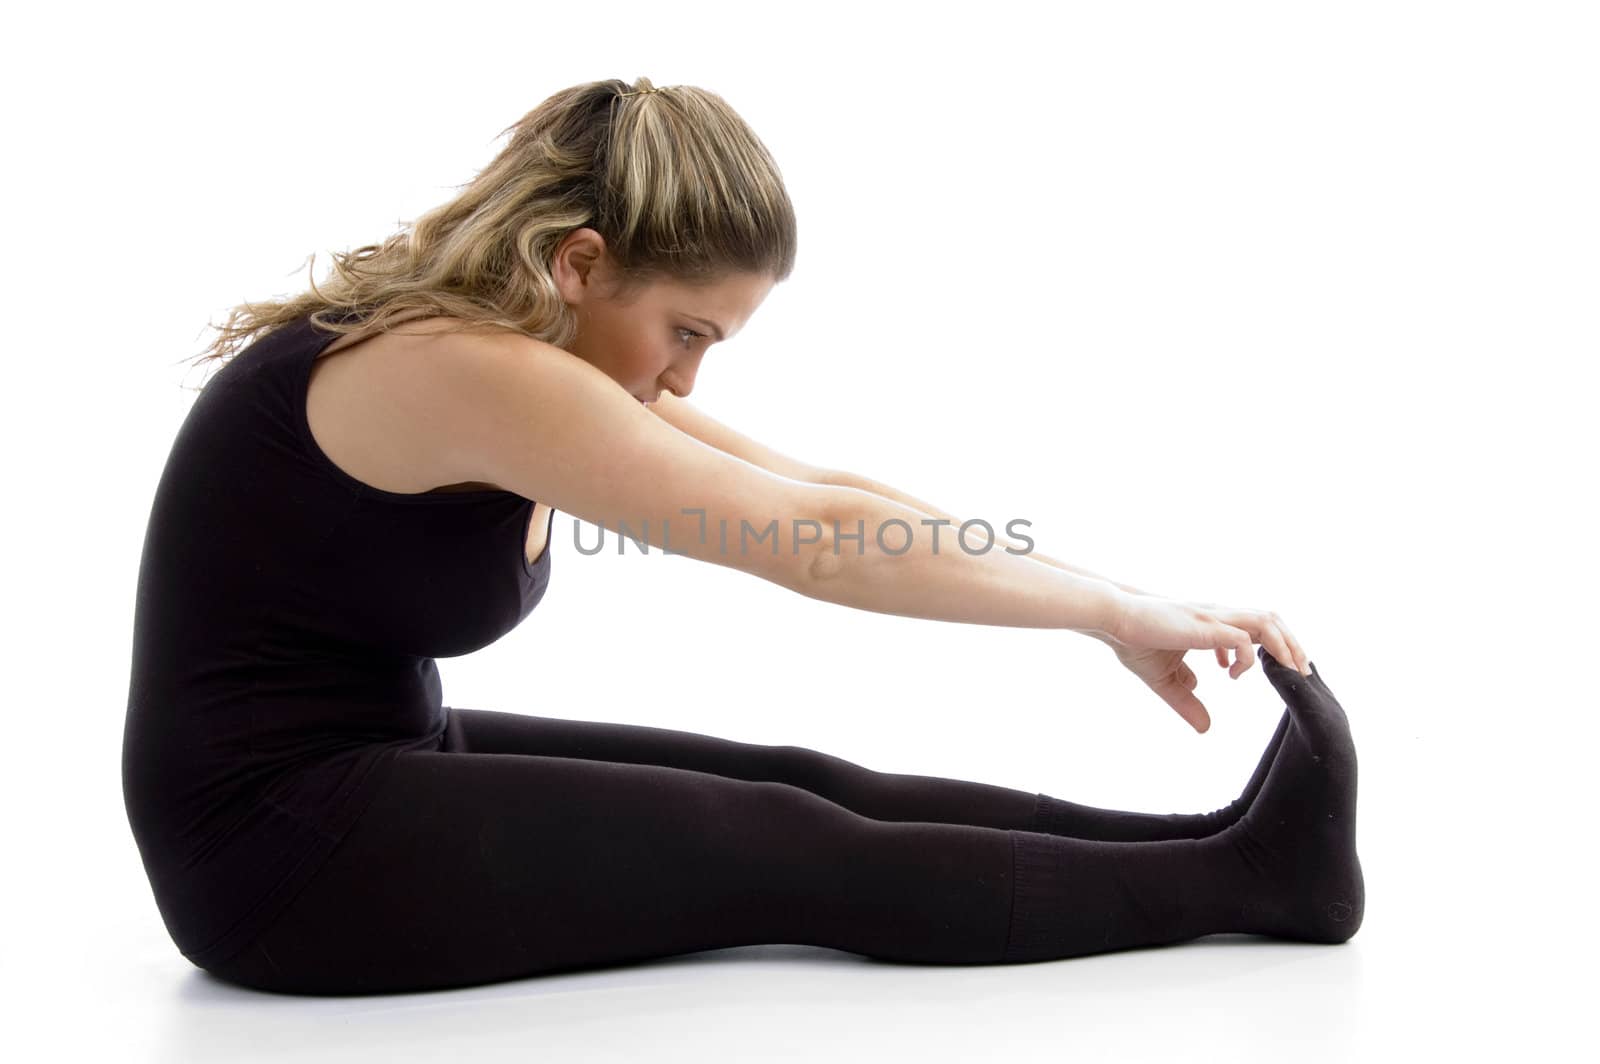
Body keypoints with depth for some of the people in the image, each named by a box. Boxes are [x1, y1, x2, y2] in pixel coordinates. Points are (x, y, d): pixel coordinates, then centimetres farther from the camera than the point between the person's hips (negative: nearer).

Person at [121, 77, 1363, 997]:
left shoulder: (524, 349, 4)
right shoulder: (460, 369, -26)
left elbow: (816, 494, 2)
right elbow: (814, 542, -25)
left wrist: (1110, 602, 0)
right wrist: (1115, 608, -15)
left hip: (370, 765, 8)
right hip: (279, 848, -8)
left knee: (795, 787, -2)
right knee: (793, 853, -11)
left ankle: (1216, 838, 1)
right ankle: (1246, 874, -4)